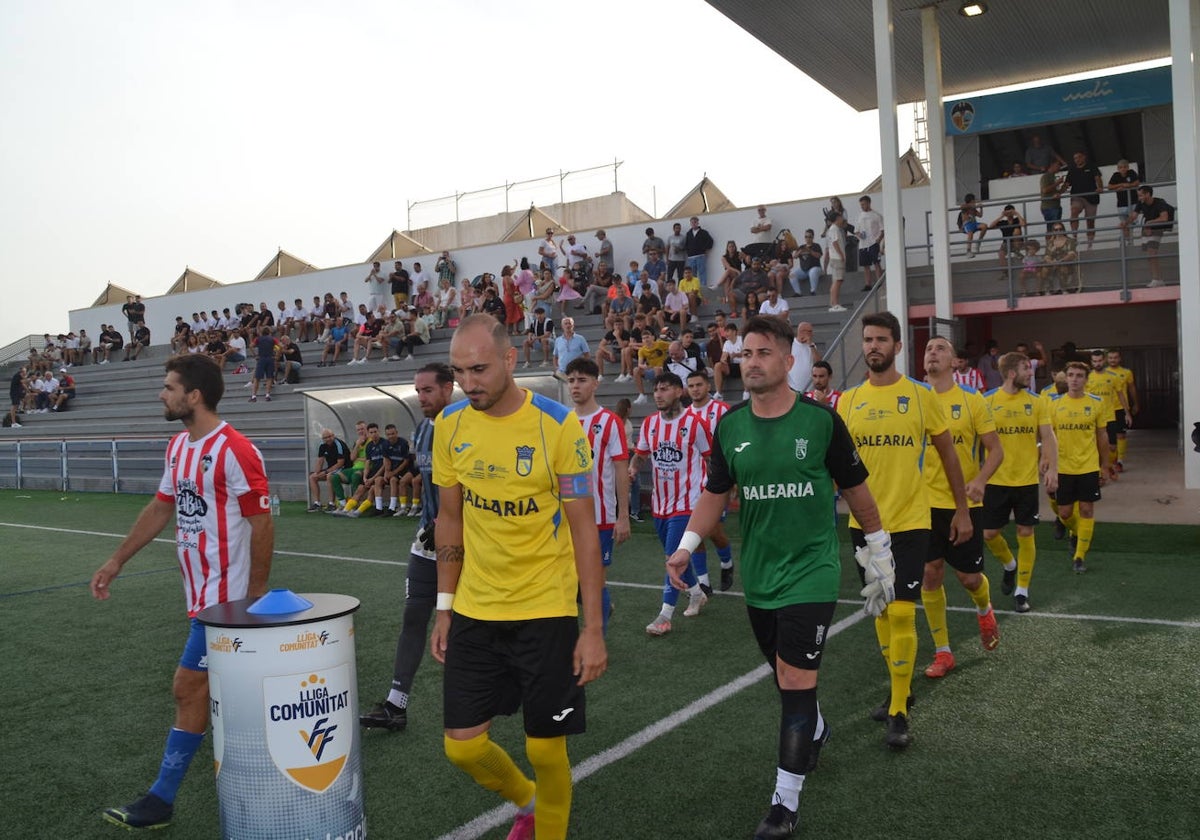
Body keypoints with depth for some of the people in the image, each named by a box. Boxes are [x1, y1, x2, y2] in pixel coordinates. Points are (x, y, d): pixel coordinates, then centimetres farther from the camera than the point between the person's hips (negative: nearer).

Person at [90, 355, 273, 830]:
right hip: (201, 590, 8)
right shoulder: (179, 446, 9)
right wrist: (116, 562, 19)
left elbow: (262, 523, -16)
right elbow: (160, 509, 18)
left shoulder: (234, 451, -18)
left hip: (224, 595, -8)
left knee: (189, 688, -1)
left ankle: (162, 801, 11)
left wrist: (256, 594, -13)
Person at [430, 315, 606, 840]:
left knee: (545, 748, 4)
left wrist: (593, 628, -12)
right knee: (462, 745, 7)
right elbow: (450, 518, 9)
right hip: (474, 612, 4)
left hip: (546, 611, -4)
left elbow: (583, 528, -11)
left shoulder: (557, 425, -14)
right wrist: (444, 608, 10)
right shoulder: (449, 424, -1)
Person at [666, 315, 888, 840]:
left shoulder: (821, 420, -10)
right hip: (758, 575, 4)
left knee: (795, 679, -7)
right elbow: (715, 492, 8)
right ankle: (815, 733, 49)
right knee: (785, 673, 19)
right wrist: (686, 546, -3)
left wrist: (878, 549, 6)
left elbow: (855, 488, 0)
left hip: (811, 570, -4)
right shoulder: (730, 426, -1)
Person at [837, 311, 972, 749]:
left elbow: (947, 453, 4)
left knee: (901, 612, -8)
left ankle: (899, 714, 4)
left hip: (909, 521, -4)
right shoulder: (848, 401, 4)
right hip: (865, 522, 4)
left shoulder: (921, 395, -4)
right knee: (881, 608, 15)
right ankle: (901, 688, 34)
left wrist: (962, 509, 4)